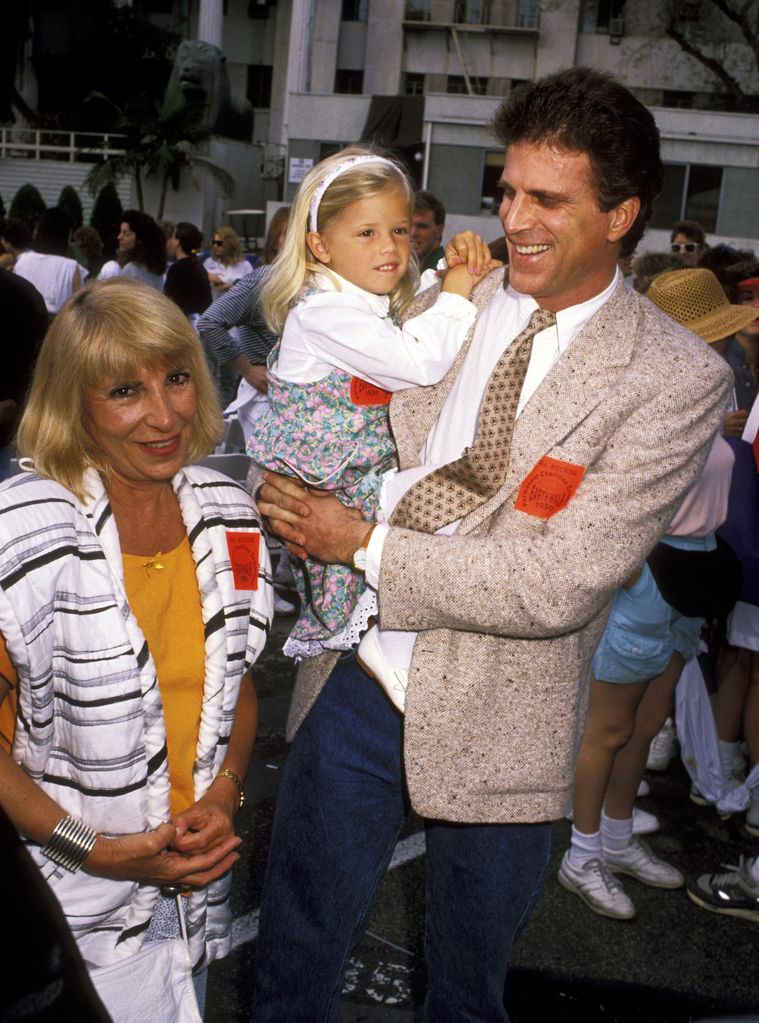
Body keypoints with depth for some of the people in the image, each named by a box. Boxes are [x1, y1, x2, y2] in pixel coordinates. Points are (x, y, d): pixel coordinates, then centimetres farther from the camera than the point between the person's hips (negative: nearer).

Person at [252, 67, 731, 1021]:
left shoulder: (677, 379, -13)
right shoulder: (442, 300, 0)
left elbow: (558, 586, -20)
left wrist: (365, 545, -18)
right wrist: (285, 486, -9)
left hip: (493, 727, -3)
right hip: (353, 683, 3)